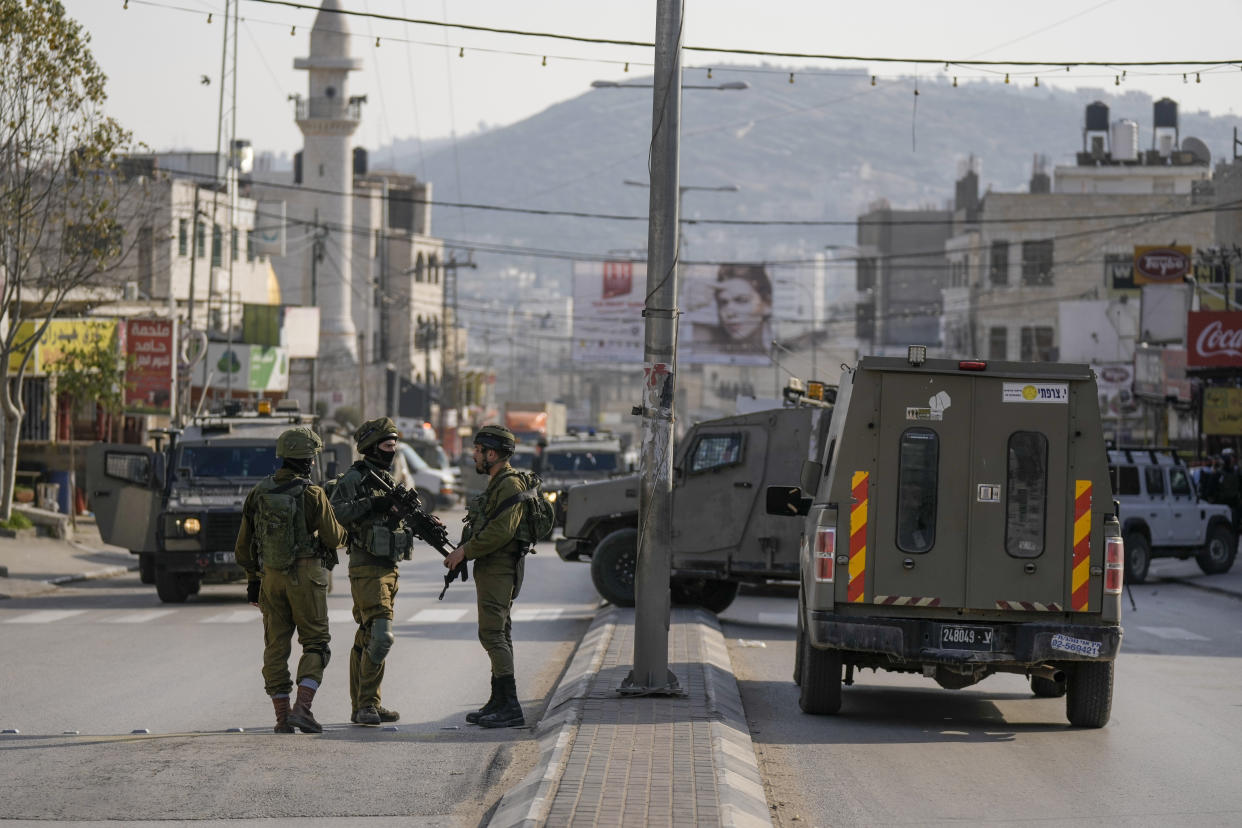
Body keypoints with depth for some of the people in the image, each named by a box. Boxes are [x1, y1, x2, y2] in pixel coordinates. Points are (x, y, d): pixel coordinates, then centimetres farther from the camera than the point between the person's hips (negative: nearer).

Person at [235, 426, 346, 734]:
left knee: (276, 648, 10)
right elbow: (333, 538, -6)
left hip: (270, 578, 4)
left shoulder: (258, 493, 2)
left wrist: (253, 579, 21)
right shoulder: (312, 495, -13)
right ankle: (302, 709, -9)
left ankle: (282, 717, 9)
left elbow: (243, 545, 8)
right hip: (304, 577, -4)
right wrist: (341, 528, 18)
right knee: (315, 643, 5)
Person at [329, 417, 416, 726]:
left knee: (367, 638, 12)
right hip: (366, 569, -9)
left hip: (389, 568, 9)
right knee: (381, 635, -17)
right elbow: (333, 512, -21)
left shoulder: (389, 482, 17)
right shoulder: (354, 479, -9)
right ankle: (366, 704, -13)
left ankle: (364, 707, 15)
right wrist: (369, 505, -26)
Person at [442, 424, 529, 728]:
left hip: (498, 571, -11)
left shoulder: (510, 486, -16)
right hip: (492, 570, 11)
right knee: (498, 637, 13)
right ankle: (499, 703, 19)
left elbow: (500, 532, -24)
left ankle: (510, 708, -16)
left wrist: (465, 551, -18)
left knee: (492, 635, -14)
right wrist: (463, 550, 14)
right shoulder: (497, 484, 18)